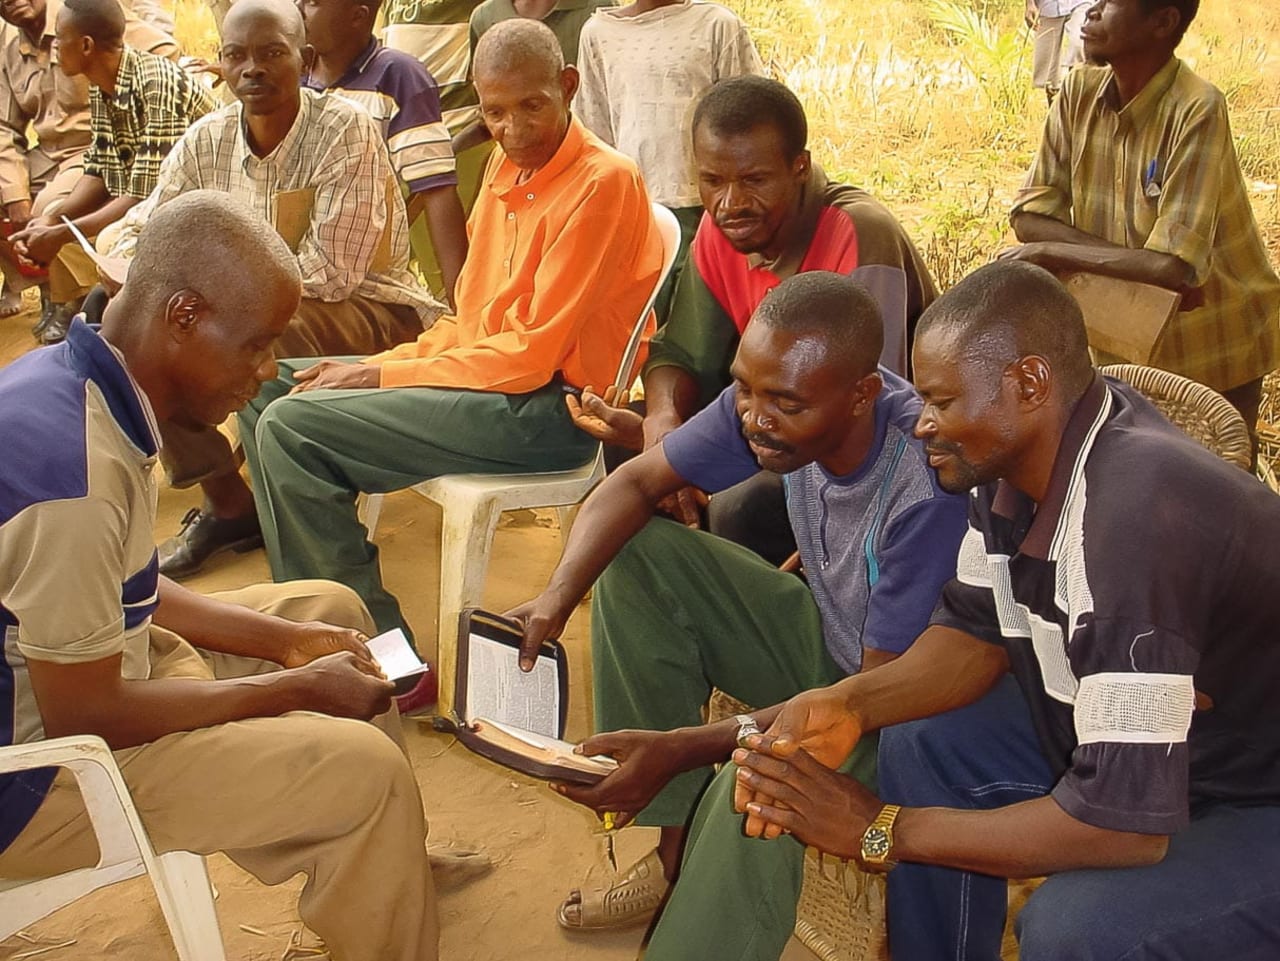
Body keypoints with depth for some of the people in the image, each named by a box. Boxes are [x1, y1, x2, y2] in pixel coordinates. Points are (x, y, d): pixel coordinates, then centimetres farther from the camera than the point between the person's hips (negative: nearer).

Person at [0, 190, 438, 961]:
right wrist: (298, 689, -17)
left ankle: (391, 857, 28)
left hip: (67, 671, 10)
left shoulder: (65, 378, -2)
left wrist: (285, 641, 2)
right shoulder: (77, 467, -32)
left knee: (329, 609, 15)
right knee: (365, 772, -19)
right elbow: (83, 717, -26)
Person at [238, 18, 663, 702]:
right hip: (486, 373, 10)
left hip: (549, 409, -9)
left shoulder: (604, 182, -15)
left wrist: (382, 376, -12)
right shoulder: (507, 165, 12)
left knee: (293, 428, -19)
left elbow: (529, 355, -18)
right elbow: (469, 324, 15)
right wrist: (375, 365, -1)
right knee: (264, 392, 9)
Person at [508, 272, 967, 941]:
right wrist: (558, 596, -21)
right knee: (637, 554, -5)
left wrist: (685, 747, -35)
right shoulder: (765, 402, -15)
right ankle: (677, 851, 2)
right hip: (824, 643, 8)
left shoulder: (928, 488, -34)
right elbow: (636, 482, -2)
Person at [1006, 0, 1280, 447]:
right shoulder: (1080, 91, -8)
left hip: (1211, 352, -5)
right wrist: (1137, 264, -21)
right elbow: (1029, 217, -10)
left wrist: (1049, 251, -22)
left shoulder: (1198, 111, -26)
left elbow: (1172, 267, -32)